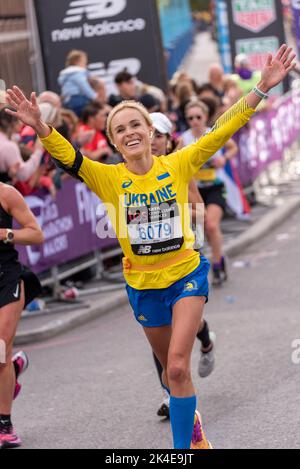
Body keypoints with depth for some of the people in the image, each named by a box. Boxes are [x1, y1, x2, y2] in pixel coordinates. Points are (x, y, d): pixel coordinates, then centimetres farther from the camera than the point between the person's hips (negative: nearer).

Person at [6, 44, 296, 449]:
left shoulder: (178, 165, -9)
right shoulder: (109, 178, -8)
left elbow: (224, 130, -13)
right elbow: (68, 157, -23)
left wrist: (263, 87, -22)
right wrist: (39, 127, -43)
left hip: (186, 275, -2)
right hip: (142, 285, 2)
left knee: (178, 367, -15)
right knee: (171, 367, 19)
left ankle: (182, 448, -7)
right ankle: (190, 420, 45)